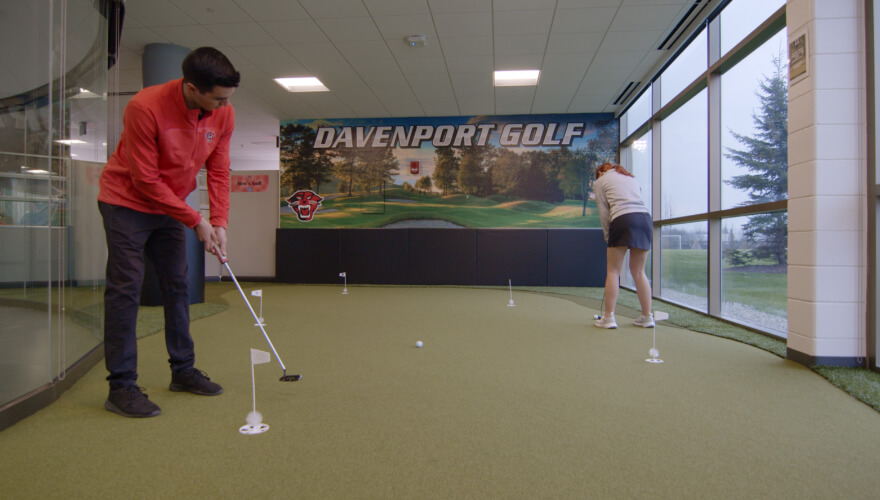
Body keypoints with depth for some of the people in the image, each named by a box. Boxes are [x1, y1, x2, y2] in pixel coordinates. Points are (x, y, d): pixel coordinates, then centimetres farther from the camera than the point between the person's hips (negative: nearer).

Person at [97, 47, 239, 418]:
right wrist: (195, 221, -19)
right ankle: (121, 387, -2)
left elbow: (218, 172, -2)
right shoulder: (145, 107, -27)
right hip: (127, 202, -6)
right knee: (125, 287, -8)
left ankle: (183, 371, 18)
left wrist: (219, 223, -12)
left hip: (169, 207, 6)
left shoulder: (223, 115, -9)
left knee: (177, 286, 8)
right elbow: (145, 180, -22)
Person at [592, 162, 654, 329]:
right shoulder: (631, 178, 31)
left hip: (623, 219, -5)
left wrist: (608, 237, 14)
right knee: (639, 271, 12)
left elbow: (604, 212, 8)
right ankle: (647, 316, 11)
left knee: (613, 271, 1)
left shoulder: (600, 181, 17)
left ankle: (608, 317, -2)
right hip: (645, 217, 5)